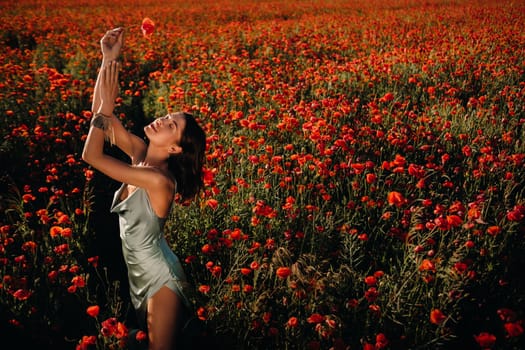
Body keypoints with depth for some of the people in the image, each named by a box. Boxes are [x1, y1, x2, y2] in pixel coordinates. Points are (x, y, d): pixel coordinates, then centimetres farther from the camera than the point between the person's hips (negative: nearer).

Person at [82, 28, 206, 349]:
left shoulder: (160, 180, -29)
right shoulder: (140, 152, -7)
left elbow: (91, 155, -30)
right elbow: (101, 115, -6)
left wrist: (107, 106, -27)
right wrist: (109, 60, -15)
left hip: (161, 280, -8)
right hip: (140, 274, 8)